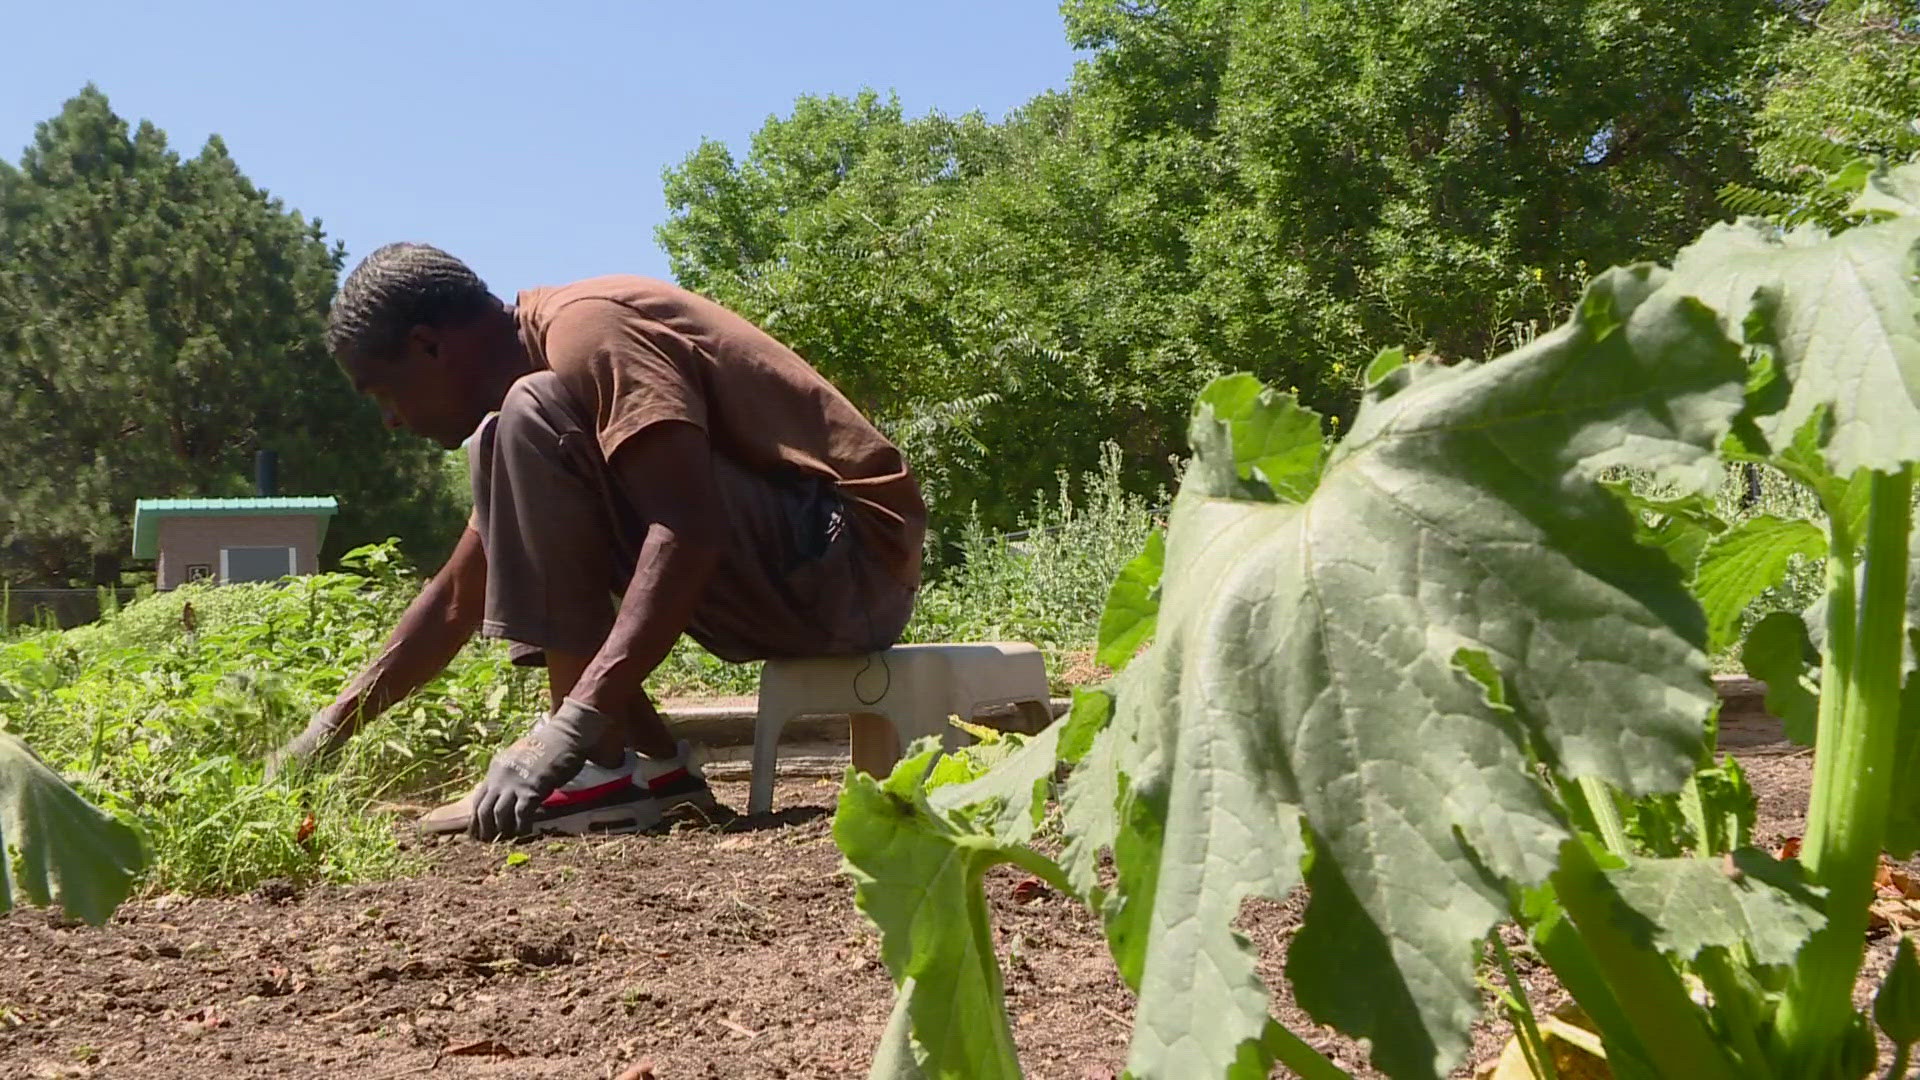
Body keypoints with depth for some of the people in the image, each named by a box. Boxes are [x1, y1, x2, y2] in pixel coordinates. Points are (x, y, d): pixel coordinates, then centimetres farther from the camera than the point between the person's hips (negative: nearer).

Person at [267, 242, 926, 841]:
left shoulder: (586, 329, -13)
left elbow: (690, 529, -28)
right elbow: (457, 599, 22)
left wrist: (571, 726, -32)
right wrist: (320, 737, 21)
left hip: (855, 557, -10)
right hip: (784, 590, 10)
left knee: (533, 420, -19)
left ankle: (605, 767, -16)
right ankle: (646, 761, 4)